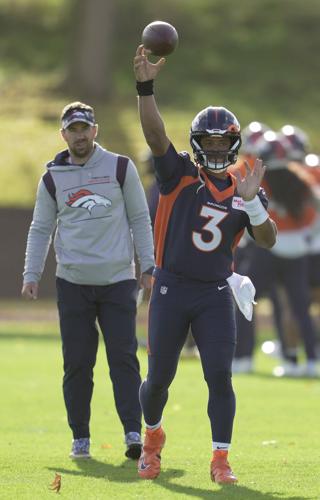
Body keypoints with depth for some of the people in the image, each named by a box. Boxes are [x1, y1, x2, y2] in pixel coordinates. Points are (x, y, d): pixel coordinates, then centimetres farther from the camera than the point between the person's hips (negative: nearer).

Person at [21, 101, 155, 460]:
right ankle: (80, 437, 9)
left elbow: (139, 219, 8)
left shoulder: (120, 168, 4)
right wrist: (31, 274, 4)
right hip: (72, 282, 1)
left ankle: (133, 432, -9)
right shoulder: (53, 178, 7)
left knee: (123, 358, -7)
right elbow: (40, 229, 13)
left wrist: (147, 266, 2)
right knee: (77, 363, 2)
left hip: (118, 280, -1)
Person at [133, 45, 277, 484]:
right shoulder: (179, 174, -2)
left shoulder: (243, 190, 7)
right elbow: (155, 135, -17)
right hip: (172, 288, -1)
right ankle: (152, 437, 34)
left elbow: (268, 239, -1)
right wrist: (146, 86, -30)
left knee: (220, 377, -7)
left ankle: (221, 460, 0)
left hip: (215, 295, 2)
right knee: (159, 377, 6)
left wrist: (251, 201, -17)